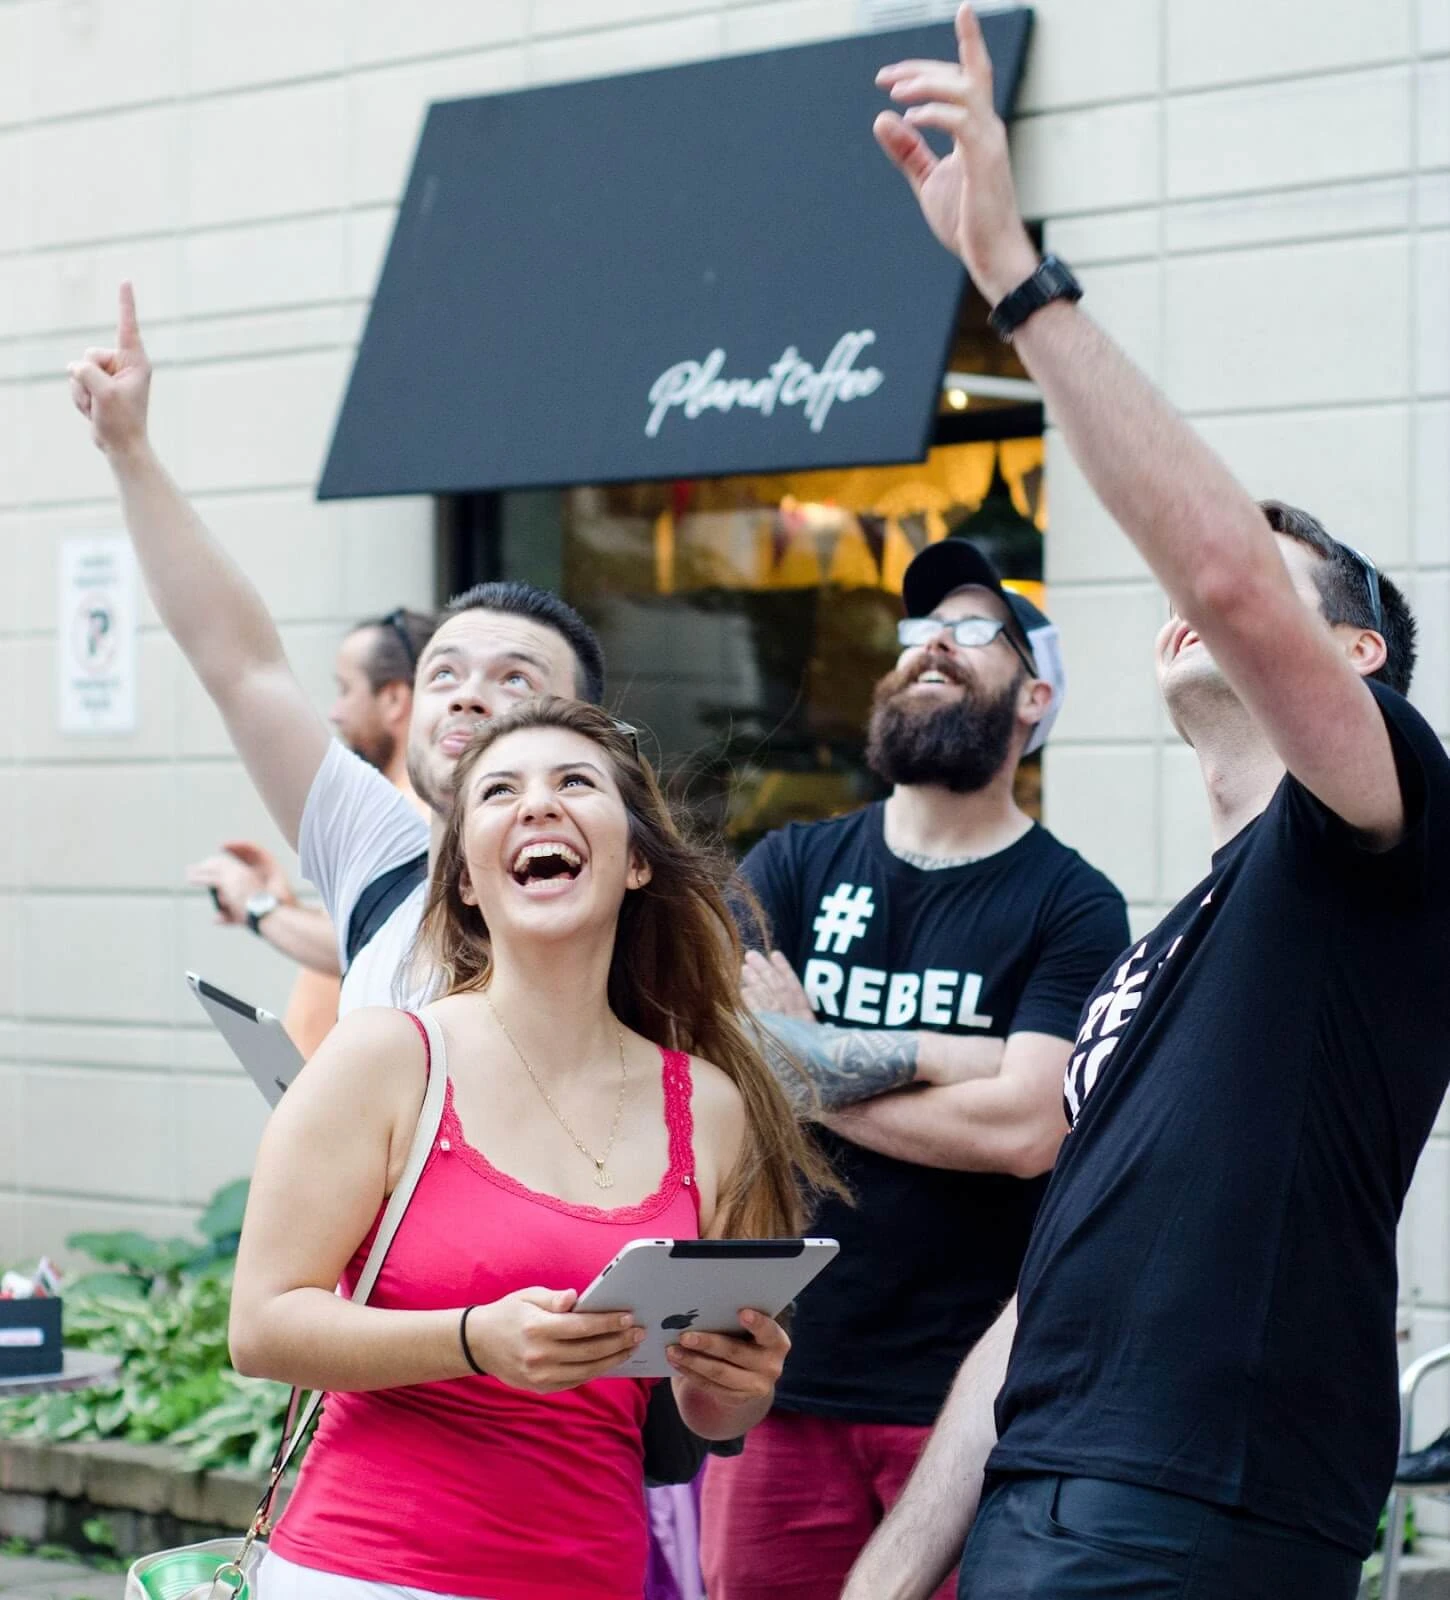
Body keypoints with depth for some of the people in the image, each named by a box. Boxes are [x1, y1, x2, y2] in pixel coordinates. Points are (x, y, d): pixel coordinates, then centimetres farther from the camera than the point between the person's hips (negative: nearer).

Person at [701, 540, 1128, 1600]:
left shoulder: (1070, 904, -1)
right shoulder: (791, 868, 10)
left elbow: (1024, 1130, -14)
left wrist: (805, 1069, -5)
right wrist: (950, 1055, -9)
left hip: (969, 1389, -3)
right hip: (783, 1375, 3)